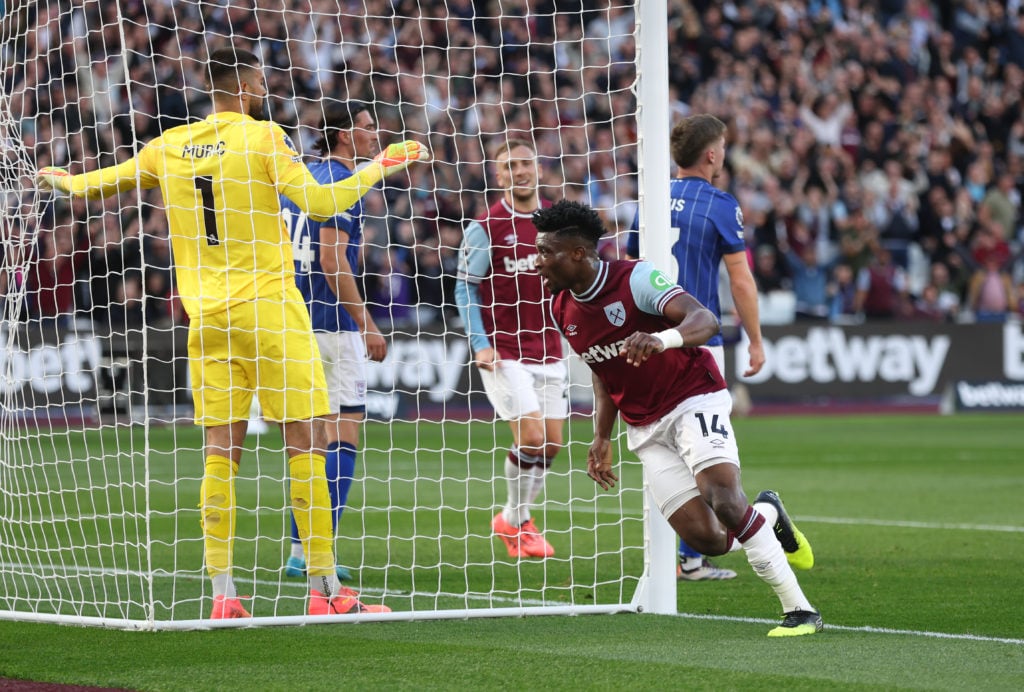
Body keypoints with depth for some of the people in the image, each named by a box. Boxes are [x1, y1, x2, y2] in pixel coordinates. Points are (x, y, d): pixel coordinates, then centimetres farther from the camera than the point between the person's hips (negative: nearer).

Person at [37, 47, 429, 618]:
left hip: (206, 316, 5)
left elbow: (109, 181, 23)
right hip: (268, 309, -5)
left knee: (222, 452, 6)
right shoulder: (262, 137, -7)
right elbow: (318, 203, -13)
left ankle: (222, 594, 2)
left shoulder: (171, 145, 8)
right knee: (306, 442, -1)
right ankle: (324, 589, -3)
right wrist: (379, 169, 0)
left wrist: (65, 182, 45)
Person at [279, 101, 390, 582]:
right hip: (332, 328, -8)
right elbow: (332, 259, -19)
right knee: (342, 439, -5)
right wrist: (366, 324, -17)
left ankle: (299, 551, 11)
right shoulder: (341, 183, -11)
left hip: (294, 324, 8)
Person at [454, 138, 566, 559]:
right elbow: (464, 287, -4)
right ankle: (516, 524, 6)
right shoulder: (485, 228, -7)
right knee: (531, 437, -13)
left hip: (548, 351, 5)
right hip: (504, 353, -5)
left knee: (551, 445, 5)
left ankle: (516, 517, 25)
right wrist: (480, 344, -11)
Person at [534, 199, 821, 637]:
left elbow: (706, 321, -32)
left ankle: (799, 609, -18)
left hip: (694, 399, -6)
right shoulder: (562, 309, 3)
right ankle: (768, 515, 25)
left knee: (723, 500, -27)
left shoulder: (635, 278, -18)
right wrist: (601, 438, 10)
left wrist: (662, 339, -52)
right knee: (705, 539, -8)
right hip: (645, 428, 6)